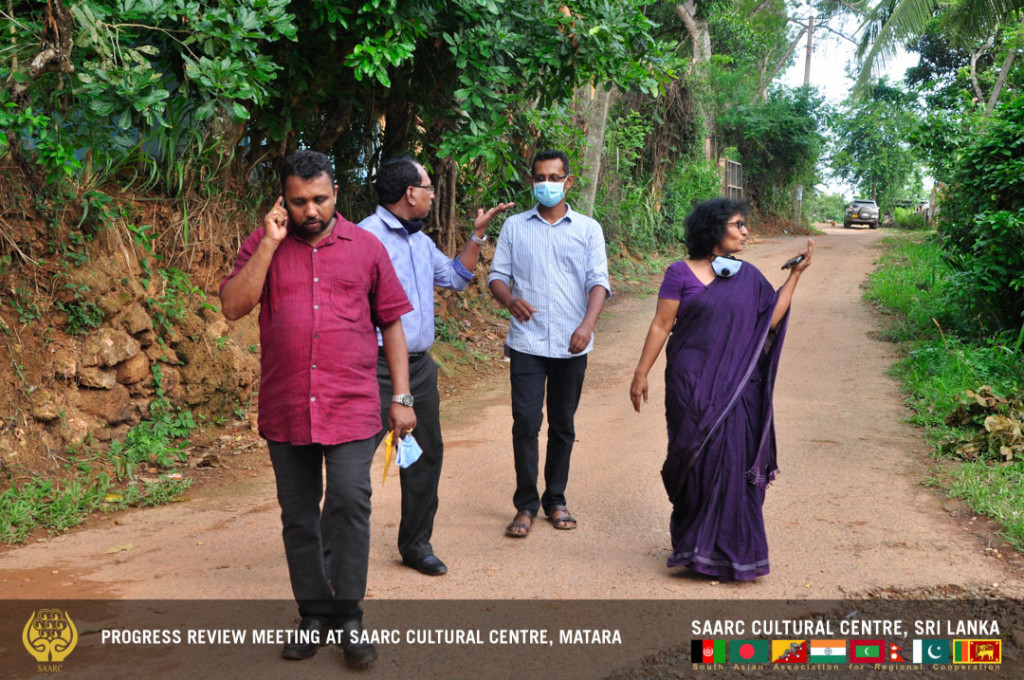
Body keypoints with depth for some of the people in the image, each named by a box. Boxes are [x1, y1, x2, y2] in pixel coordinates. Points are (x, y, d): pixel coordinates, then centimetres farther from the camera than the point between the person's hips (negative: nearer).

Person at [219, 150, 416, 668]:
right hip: (285, 408, 2)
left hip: (351, 406, -1)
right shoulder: (262, 246, 4)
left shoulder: (365, 247, 4)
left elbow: (391, 323, 8)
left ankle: (348, 619, 4)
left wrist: (402, 398, 3)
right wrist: (271, 243, -13)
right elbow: (233, 307, -10)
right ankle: (314, 615, 25)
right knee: (298, 517, 10)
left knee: (350, 504, -11)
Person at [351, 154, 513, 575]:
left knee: (426, 454, 13)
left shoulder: (420, 241, 15)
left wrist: (478, 234, 20)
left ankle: (415, 543, 27)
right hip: (379, 367, -9)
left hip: (420, 366, 9)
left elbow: (456, 278, 26)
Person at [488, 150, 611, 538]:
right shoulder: (514, 227, 9)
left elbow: (598, 281, 1)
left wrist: (587, 325, -16)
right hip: (527, 342, -1)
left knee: (563, 424, 8)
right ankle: (526, 505, 4)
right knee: (526, 422, -7)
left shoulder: (588, 229, 8)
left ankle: (555, 500, 20)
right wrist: (510, 300, -16)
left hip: (571, 345, 1)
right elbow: (497, 275, 7)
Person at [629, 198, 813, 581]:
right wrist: (641, 374, -3)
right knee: (697, 460, 1)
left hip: (736, 387, 3)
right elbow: (661, 325, -1)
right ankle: (694, 545, 17)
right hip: (692, 385, -3)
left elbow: (772, 319, 4)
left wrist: (796, 273, 4)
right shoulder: (682, 273, -1)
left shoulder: (749, 276, 11)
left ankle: (728, 547, 16)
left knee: (734, 462, 1)